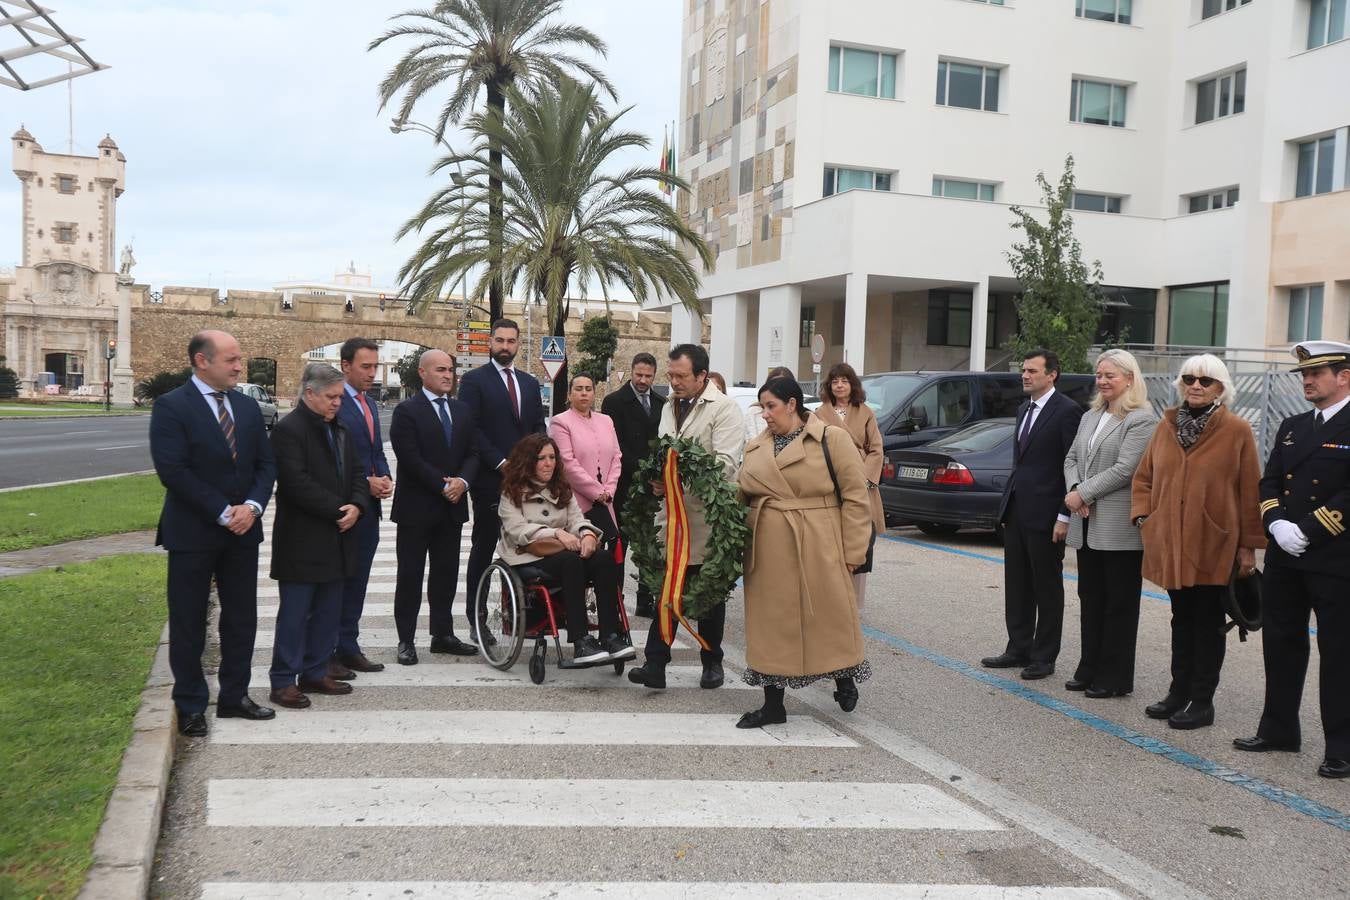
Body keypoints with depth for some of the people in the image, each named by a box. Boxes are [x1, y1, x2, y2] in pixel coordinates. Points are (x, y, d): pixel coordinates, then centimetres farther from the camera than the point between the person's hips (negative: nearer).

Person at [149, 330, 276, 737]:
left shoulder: (247, 406, 8)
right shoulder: (171, 407, -11)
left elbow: (265, 463, 7)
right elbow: (172, 471, -18)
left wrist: (252, 506, -11)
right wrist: (223, 513, -18)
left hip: (242, 530, 6)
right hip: (192, 533, -6)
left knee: (242, 617, 11)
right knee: (189, 622, 6)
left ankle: (234, 696, 24)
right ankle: (190, 706, 18)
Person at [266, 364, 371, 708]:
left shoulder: (339, 429, 15)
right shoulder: (289, 429, -12)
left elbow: (357, 471, 13)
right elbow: (298, 483, -20)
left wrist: (356, 506, -6)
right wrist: (338, 510, -17)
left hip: (337, 538, 8)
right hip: (302, 541, -8)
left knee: (328, 612, 13)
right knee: (294, 613, -1)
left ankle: (315, 672, 24)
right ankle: (283, 681, 7)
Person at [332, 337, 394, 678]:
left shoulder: (370, 404, 16)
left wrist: (385, 478, 1)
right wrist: (366, 483, -17)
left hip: (369, 509, 8)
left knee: (356, 582, 13)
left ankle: (348, 647, 22)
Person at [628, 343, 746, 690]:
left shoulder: (724, 409, -10)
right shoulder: (670, 407, 14)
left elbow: (725, 463, -20)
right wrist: (658, 478, -2)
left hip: (709, 517, -5)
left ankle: (712, 662, 23)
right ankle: (655, 663, 2)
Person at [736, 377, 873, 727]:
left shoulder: (832, 439, -3)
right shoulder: (756, 449, 13)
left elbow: (855, 497, -5)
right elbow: (740, 495, 14)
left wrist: (851, 553, -8)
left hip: (818, 550, -4)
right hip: (769, 553, 5)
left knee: (830, 616, 6)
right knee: (770, 623, 7)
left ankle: (845, 679, 33)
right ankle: (773, 705, 19)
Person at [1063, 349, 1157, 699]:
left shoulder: (1141, 420, -10)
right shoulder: (1090, 417, 15)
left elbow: (1124, 469, -17)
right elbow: (1072, 458, 14)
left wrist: (1083, 493, -15)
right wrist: (1074, 491, -5)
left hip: (1119, 527, -7)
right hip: (1087, 525, 8)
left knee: (1119, 603, 3)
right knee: (1090, 600, 13)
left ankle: (1114, 678, 11)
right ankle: (1090, 670, 23)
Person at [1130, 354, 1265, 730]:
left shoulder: (1237, 430, -5)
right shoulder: (1167, 424, 7)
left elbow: (1250, 492, -5)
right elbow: (1144, 477, 13)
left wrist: (1248, 545, -7)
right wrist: (1143, 517, 0)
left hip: (1214, 545, -4)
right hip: (1170, 544, 4)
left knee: (1208, 622, 4)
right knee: (1182, 619, 14)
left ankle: (1202, 702, 13)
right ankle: (1179, 693, 24)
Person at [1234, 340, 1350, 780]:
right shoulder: (1292, 427, 14)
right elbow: (1268, 483, 11)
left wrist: (1308, 531, -18)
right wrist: (1277, 523, -7)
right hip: (1284, 558, 7)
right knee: (1281, 644, 14)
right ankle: (1278, 730, 26)